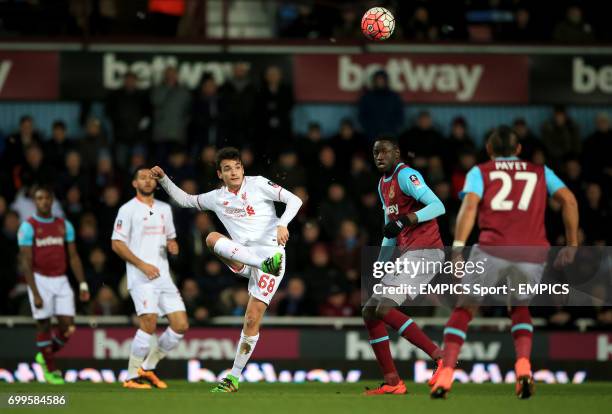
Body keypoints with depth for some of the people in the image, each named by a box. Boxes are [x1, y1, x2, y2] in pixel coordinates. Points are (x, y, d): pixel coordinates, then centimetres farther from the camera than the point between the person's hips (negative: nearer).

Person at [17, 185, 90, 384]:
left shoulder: (64, 225, 9)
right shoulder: (28, 227, -6)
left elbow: (73, 256, 12)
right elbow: (26, 262, -9)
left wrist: (83, 284, 4)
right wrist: (35, 293, -16)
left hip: (61, 281, 4)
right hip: (40, 280, -4)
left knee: (68, 326, -4)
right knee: (43, 325, -1)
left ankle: (45, 356, 22)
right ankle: (50, 370, 12)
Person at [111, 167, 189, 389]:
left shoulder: (164, 209, 17)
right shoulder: (128, 210, -2)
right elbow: (117, 244, -7)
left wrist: (172, 245, 3)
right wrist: (143, 265, -15)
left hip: (163, 276, 7)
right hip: (141, 278, -7)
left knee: (181, 325, -1)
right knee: (149, 323, -19)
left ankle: (148, 367, 13)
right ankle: (132, 377, -8)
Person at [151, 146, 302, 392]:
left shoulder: (258, 185, 1)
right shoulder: (217, 198, 15)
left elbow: (294, 200, -2)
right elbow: (184, 200, 29)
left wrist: (282, 225, -18)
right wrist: (163, 179, 17)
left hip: (271, 250, -4)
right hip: (244, 259, 4)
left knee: (252, 320, -9)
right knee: (212, 238, -24)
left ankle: (234, 378, 0)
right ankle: (266, 263, -37)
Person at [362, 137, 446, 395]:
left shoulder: (406, 175, -10)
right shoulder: (383, 184, 19)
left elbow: (438, 207, -22)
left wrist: (404, 220, -30)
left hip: (424, 251, -10)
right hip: (407, 253, 10)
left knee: (384, 310, -20)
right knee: (370, 312, 8)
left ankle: (440, 356, -17)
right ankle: (392, 383, 9)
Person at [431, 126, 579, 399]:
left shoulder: (480, 172, 19)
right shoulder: (541, 172, 25)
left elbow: (470, 205, 0)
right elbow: (569, 200, 11)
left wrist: (458, 248, -8)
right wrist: (572, 245, 15)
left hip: (493, 250, -2)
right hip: (533, 253, 2)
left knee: (464, 311, 14)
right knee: (519, 308, 27)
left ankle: (445, 377, 0)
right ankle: (523, 367, 4)